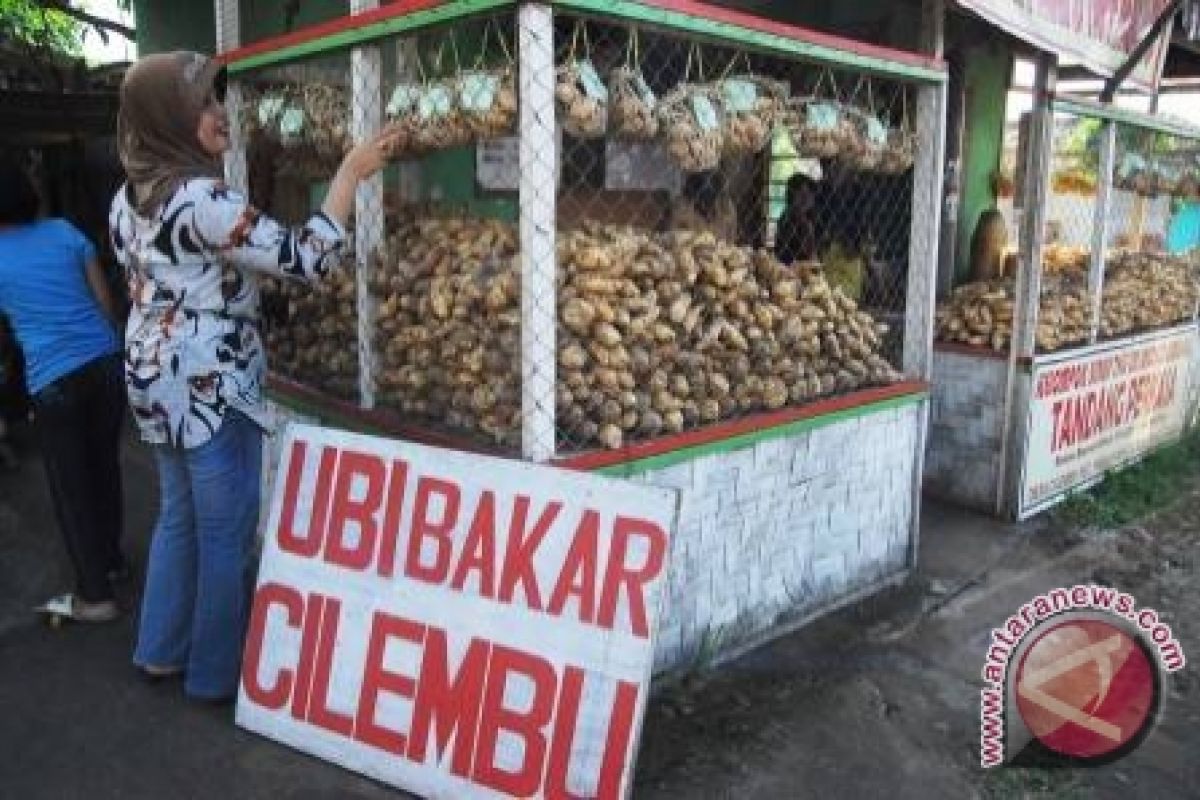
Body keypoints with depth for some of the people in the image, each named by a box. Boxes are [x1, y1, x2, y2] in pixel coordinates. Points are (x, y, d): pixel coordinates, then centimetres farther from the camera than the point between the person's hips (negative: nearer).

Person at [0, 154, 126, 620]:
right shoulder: (65, 232, 6)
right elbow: (105, 302, 8)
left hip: (54, 381, -3)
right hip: (106, 362, 4)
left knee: (70, 486, 7)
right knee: (104, 465, 20)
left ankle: (95, 597, 13)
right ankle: (111, 556, 39)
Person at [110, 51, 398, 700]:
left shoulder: (130, 195, 7)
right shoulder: (200, 199, -21)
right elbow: (306, 259, -24)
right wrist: (351, 172, -17)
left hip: (155, 377, 9)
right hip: (209, 385, -9)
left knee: (178, 516, 22)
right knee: (227, 532, 5)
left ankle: (161, 649, 35)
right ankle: (217, 673, 18)